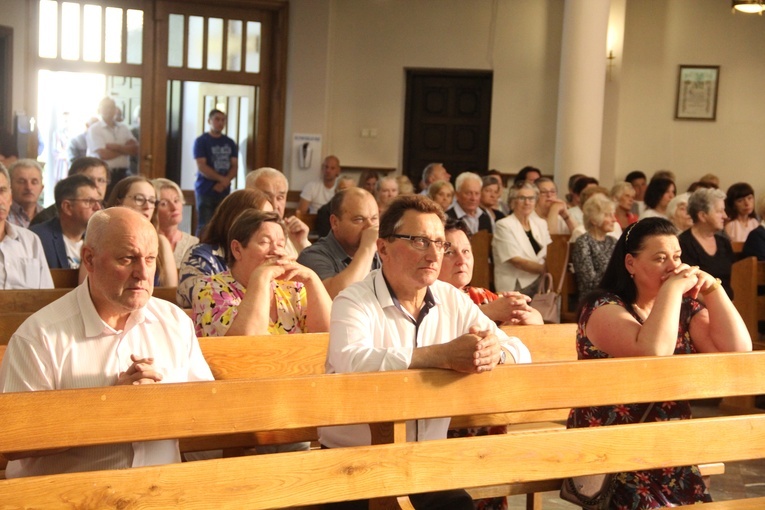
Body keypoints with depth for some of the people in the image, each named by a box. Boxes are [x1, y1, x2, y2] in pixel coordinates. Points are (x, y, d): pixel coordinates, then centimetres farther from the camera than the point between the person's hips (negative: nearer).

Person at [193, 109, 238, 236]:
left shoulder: (230, 143, 13)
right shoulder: (201, 141, 0)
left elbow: (235, 166, 7)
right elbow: (201, 167, -9)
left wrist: (225, 182, -11)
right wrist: (222, 178, -15)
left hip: (224, 191, 4)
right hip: (206, 191, -4)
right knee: (204, 227, -7)